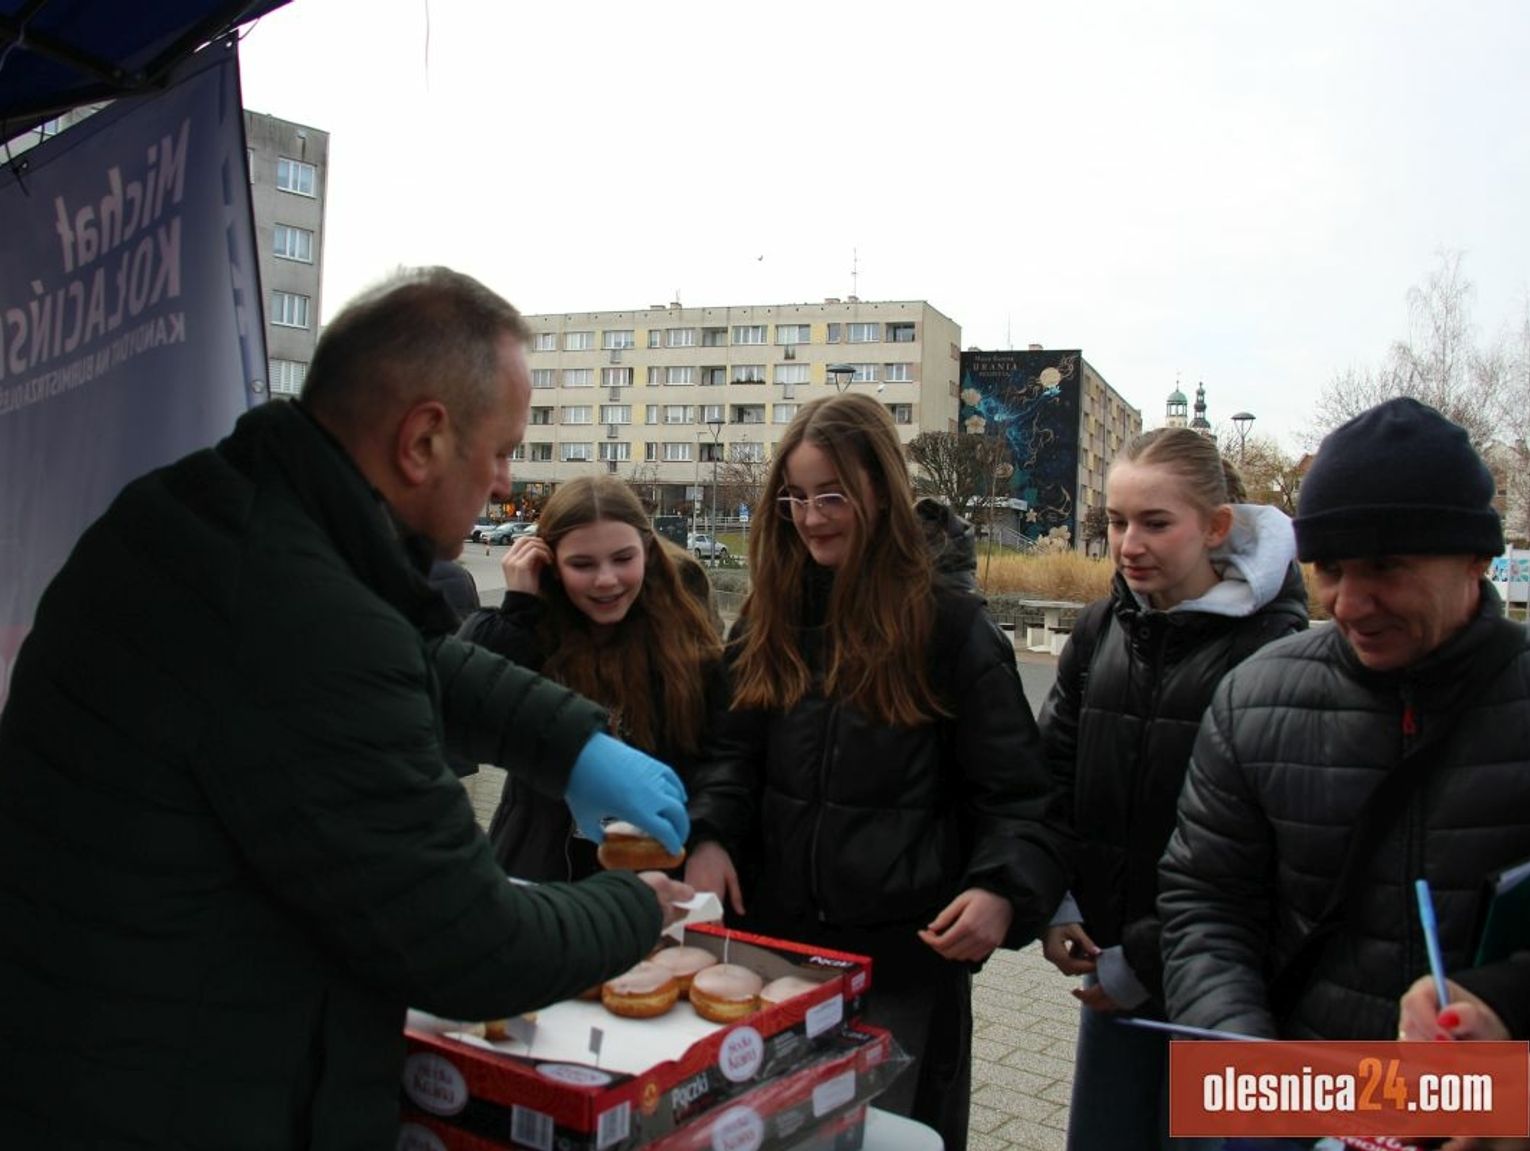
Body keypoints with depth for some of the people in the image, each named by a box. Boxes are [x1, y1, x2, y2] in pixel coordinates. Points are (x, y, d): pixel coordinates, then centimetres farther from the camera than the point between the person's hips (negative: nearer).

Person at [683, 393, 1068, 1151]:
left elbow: (1014, 792, -6)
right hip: (774, 936, 4)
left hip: (906, 955, -3)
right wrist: (709, 836, -13)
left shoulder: (951, 625, -6)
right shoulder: (767, 616, 6)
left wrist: (1003, 890, -24)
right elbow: (732, 753, 6)